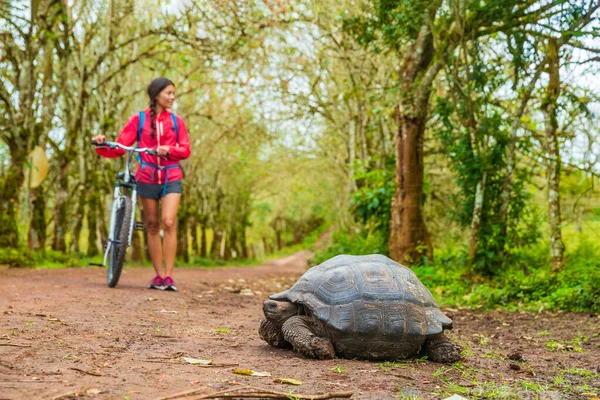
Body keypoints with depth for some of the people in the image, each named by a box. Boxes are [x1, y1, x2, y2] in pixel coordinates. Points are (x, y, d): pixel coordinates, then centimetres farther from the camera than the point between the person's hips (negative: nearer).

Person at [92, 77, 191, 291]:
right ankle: (159, 275, 14)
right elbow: (120, 147, -2)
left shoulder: (176, 121, 5)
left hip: (171, 179, -1)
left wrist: (168, 150, -19)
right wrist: (102, 144, -19)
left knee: (168, 223, -15)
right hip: (147, 178, 1)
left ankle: (169, 276, -10)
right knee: (152, 226, 6)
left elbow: (185, 150, 0)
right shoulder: (139, 119, 2)